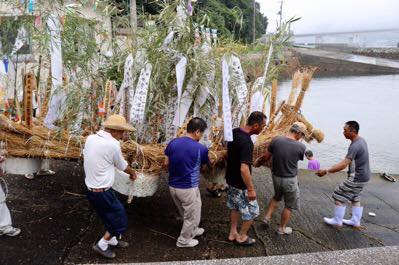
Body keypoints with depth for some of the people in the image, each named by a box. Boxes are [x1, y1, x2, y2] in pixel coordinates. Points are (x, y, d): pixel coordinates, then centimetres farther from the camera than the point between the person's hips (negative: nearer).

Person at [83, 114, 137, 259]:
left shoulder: (90, 138, 0)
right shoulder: (113, 144, -21)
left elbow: (86, 157, 12)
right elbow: (122, 165, -6)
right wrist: (133, 172, 14)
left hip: (90, 189, 8)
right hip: (103, 192, -8)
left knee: (110, 217, 27)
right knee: (120, 221, 11)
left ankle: (112, 241, 43)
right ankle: (101, 245, 22)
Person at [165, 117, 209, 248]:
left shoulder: (173, 142, -4)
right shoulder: (201, 148, -16)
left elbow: (167, 163, 3)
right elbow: (206, 164, 3)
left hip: (173, 186, 6)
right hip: (188, 188, -6)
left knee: (186, 213, 28)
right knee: (192, 216, 17)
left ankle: (192, 230, 48)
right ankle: (183, 240, 31)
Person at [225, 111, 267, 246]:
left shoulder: (233, 132, -4)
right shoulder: (247, 142, -31)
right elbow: (244, 169, -35)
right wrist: (251, 189, -24)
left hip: (230, 178, 8)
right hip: (240, 184, -8)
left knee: (234, 207, 25)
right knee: (252, 211, 12)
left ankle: (232, 233, 38)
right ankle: (242, 237, 28)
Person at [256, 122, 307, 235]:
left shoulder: (276, 140, -14)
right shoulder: (301, 147, -20)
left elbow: (266, 157, -5)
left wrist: (258, 162, 14)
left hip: (276, 176, 4)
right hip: (290, 180, -4)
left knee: (277, 197, 32)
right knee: (289, 205, 18)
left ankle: (267, 217, 30)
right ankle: (282, 228, 31)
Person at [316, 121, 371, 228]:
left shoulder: (355, 146, -27)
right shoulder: (361, 140, 4)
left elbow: (343, 164, -34)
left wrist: (326, 171, -34)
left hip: (356, 178, -10)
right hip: (363, 176, 10)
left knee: (339, 196, 2)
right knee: (355, 198, 21)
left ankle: (337, 221, 15)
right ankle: (355, 221, 32)